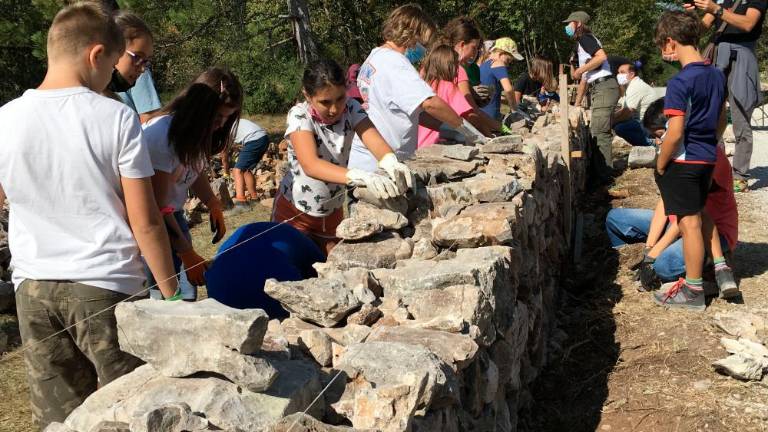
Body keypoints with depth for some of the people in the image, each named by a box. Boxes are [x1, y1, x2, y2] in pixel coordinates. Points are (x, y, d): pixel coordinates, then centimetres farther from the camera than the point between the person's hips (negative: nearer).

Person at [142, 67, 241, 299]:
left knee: (187, 294, 3)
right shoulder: (162, 134, -27)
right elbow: (156, 205, -23)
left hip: (173, 215, 8)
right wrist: (187, 253, -21)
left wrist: (214, 205, 0)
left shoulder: (199, 130, -3)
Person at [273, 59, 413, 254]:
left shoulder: (350, 108, -12)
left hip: (333, 212, 4)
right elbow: (311, 165, -38)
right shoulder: (299, 116, -23)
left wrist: (392, 164, -50)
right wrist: (361, 177, -53)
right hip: (295, 214, -4)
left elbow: (375, 141, -27)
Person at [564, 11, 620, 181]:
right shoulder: (580, 44, 24)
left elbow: (602, 56, -23)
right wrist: (577, 103, 24)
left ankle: (604, 175, -7)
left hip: (604, 88, -10)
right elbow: (585, 78, 25)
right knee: (596, 131, 14)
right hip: (597, 90, 10)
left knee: (599, 133, -10)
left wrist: (579, 70, -15)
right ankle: (603, 171, 20)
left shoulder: (585, 38, -5)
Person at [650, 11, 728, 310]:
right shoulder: (717, 76, 6)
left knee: (689, 223, -1)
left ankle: (693, 291, 7)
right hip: (708, 159, 8)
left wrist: (660, 165, -10)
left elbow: (675, 132, -22)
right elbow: (721, 122, 15)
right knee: (695, 217, 18)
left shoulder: (680, 83, -19)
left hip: (683, 162, -8)